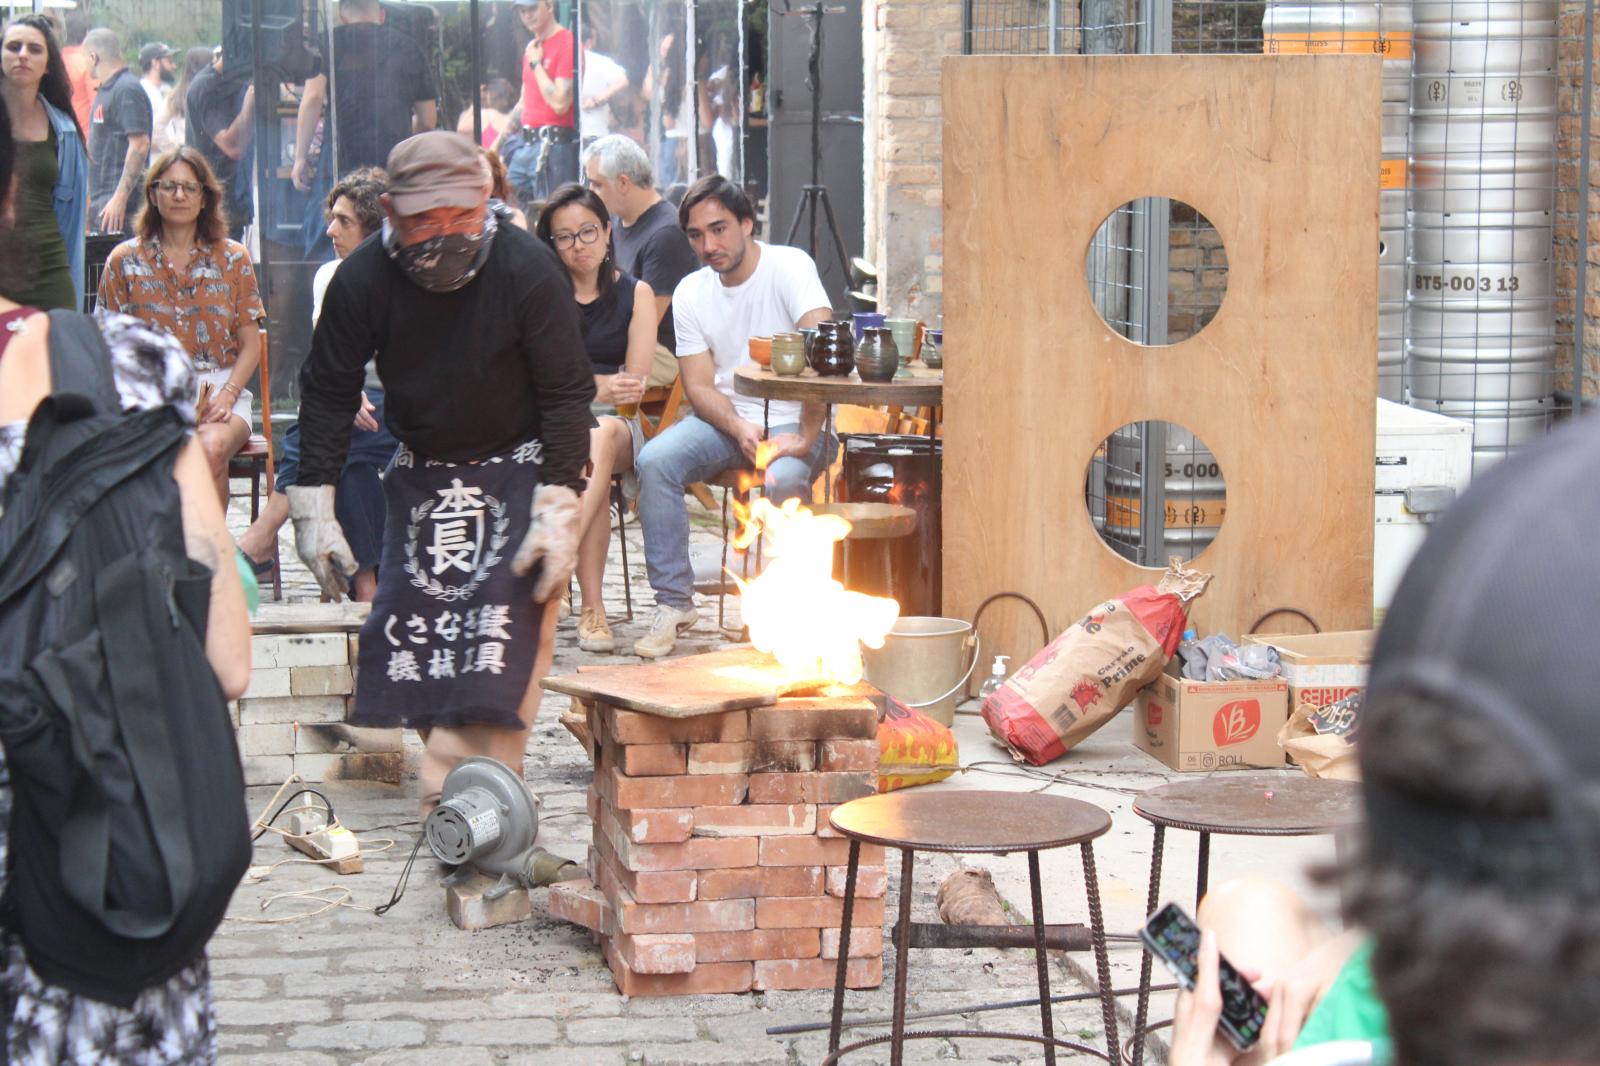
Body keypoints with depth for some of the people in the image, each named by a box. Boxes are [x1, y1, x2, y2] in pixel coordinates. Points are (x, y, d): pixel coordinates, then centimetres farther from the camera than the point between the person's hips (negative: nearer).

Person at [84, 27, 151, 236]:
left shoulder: (127, 90, -12)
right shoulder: (105, 91, 19)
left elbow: (140, 145, -20)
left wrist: (120, 198, -24)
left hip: (118, 202, -10)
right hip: (100, 199, 10)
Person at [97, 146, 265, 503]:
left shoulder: (233, 258, 12)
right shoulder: (125, 260, 11)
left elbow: (251, 344, 9)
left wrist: (226, 396, -9)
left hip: (219, 390, 1)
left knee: (212, 448, -34)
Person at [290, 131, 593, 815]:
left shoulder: (527, 271, -21)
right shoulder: (362, 281, -14)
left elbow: (567, 393, -13)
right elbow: (327, 393, -2)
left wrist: (559, 511, -19)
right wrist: (313, 506, -7)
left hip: (516, 469, -3)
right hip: (421, 471, 3)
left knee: (507, 626, -17)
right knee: (411, 623, -2)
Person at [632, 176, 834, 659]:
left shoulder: (789, 266, -11)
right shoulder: (690, 294, 4)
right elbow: (700, 387, 1)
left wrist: (805, 439, -28)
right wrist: (739, 429, -20)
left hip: (791, 420, -4)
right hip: (727, 419, 4)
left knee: (785, 479, -36)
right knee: (654, 461, -23)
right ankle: (673, 602, -14)